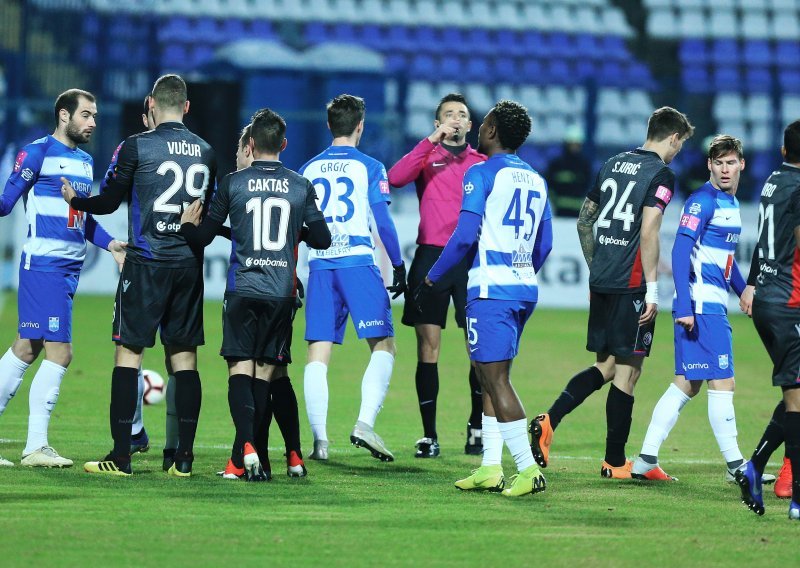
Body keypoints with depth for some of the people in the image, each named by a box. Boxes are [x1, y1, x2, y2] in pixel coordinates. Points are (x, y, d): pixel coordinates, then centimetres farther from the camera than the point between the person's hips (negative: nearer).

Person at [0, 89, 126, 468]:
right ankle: (36, 446, -6)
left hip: (70, 267, 8)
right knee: (60, 352, -11)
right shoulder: (37, 153, -6)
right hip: (43, 263, -8)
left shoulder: (85, 161, 19)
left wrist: (109, 244, 15)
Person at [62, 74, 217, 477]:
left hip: (146, 262, -4)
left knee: (128, 353, 0)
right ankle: (184, 457, 3)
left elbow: (110, 202, 0)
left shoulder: (137, 146, -7)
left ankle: (120, 456, -4)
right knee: (184, 357, 6)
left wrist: (75, 200, 19)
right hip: (189, 263, 4)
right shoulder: (205, 152, 7)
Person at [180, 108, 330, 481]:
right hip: (282, 292, 2)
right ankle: (240, 457, 5)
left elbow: (203, 237, 4)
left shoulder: (232, 183, 0)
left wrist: (186, 226, 26)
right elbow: (322, 240, 8)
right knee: (264, 372, 7)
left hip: (242, 290, -2)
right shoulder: (301, 187, 4)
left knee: (240, 368, -2)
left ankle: (247, 447, -23)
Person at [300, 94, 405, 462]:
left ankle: (319, 440, -1)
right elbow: (383, 221, -4)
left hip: (320, 266, 4)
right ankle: (365, 423, -18)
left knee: (318, 352, 4)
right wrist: (399, 265, 4)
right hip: (358, 262, -4)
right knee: (383, 345, 0)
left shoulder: (309, 169, 12)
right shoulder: (368, 167, 1)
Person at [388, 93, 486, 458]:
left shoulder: (482, 163, 12)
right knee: (428, 345, -3)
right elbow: (396, 178, -12)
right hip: (431, 256, -1)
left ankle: (476, 427, 13)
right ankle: (429, 435, 1)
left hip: (472, 260, 1)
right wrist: (433, 141, -15)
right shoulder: (426, 156, 8)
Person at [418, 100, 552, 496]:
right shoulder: (536, 180, 15)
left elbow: (465, 235, -14)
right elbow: (544, 245, 18)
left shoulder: (482, 173, -7)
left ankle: (529, 469, -16)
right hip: (525, 289, 8)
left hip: (491, 287, -8)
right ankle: (490, 467, 13)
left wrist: (431, 278, -5)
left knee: (496, 378, -8)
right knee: (490, 377, 15)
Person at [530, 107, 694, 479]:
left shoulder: (613, 165, 14)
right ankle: (615, 462, 4)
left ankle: (549, 420, -4)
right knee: (627, 371, 0)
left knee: (605, 367, 14)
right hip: (631, 286, -7)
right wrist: (652, 289, -15)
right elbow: (648, 232, -17)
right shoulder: (661, 174, -8)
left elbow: (584, 221, 18)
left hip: (601, 281, 7)